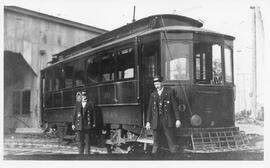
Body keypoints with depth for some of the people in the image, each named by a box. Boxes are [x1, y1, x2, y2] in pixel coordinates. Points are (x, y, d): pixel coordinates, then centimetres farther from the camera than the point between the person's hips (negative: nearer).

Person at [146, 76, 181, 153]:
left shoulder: (169, 91, 0)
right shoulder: (153, 95, 9)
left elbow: (174, 106, -1)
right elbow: (149, 109, 12)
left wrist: (178, 119, -5)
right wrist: (148, 121, 8)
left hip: (167, 121, -3)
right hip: (156, 122, 3)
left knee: (171, 141, -3)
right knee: (156, 142, 6)